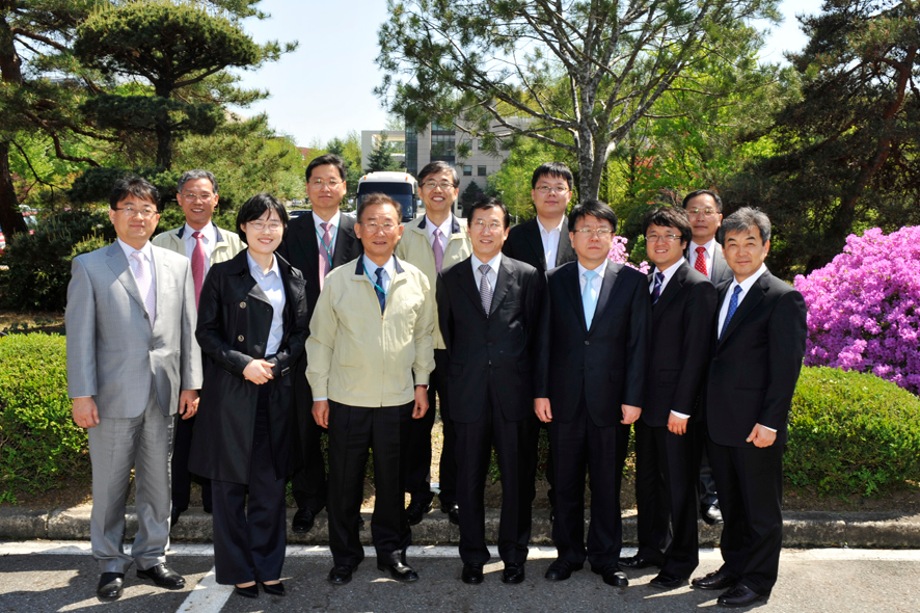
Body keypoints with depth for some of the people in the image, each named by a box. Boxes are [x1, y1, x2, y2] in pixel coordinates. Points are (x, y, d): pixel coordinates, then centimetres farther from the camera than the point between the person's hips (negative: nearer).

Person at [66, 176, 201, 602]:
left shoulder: (177, 265, 8)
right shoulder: (89, 267, 0)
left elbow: (188, 328, 8)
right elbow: (80, 335, -4)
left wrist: (191, 383, 4)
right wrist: (81, 394, -8)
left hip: (163, 393, 3)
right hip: (113, 394, -2)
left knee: (158, 482, 11)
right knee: (109, 485, 8)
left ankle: (151, 557, 26)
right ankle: (111, 564, 24)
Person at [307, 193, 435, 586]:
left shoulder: (417, 281, 2)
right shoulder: (337, 281, -1)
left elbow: (424, 334, 11)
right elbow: (320, 339, 2)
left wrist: (422, 383, 9)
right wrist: (319, 394, 1)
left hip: (398, 399, 1)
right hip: (346, 399, -1)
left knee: (392, 479, 12)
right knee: (344, 481, 9)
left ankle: (391, 551, 30)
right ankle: (345, 556, 28)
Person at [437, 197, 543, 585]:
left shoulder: (527, 276, 2)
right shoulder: (449, 279, 6)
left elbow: (534, 333, 5)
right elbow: (447, 334, 11)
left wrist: (523, 378, 4)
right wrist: (459, 376, 10)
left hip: (514, 392, -1)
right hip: (469, 392, 1)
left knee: (517, 478, 8)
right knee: (469, 478, 9)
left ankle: (514, 554, 24)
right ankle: (472, 556, 24)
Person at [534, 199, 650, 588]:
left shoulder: (632, 282, 1)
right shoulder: (553, 281, 4)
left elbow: (638, 343, -1)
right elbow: (543, 341, 3)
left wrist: (633, 397, -6)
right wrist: (541, 391, -2)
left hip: (610, 400, -1)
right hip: (564, 399, 1)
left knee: (607, 484, 9)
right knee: (565, 483, 11)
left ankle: (606, 558, 25)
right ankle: (569, 553, 28)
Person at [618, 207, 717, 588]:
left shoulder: (697, 288, -11)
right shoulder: (645, 284, 11)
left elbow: (695, 352, -15)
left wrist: (681, 408, -17)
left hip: (675, 406, -7)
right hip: (646, 400, 7)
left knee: (678, 484, 5)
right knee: (647, 480, 16)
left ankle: (681, 561, 20)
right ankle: (651, 549, 31)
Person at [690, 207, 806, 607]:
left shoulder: (784, 298, -10)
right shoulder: (723, 294, 13)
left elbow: (786, 367, -15)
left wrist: (769, 422, -19)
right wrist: (707, 409, 9)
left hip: (755, 425, -7)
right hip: (720, 423, 7)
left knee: (761, 508, 8)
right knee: (731, 504, 19)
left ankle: (758, 581, 21)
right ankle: (734, 567, 34)